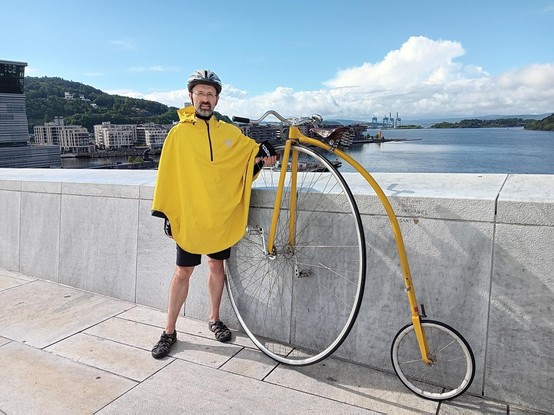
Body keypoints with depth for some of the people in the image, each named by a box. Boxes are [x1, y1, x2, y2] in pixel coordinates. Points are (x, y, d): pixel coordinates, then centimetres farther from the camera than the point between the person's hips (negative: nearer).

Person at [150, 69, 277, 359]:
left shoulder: (230, 132, 5)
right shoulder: (179, 133, -2)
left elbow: (251, 155, 17)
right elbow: (168, 175, -2)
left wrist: (262, 156, -6)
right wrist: (165, 211, -4)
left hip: (222, 215, 3)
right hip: (189, 216, -2)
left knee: (216, 265, 14)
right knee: (183, 271, 5)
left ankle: (214, 319, 33)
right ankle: (169, 331, 20)